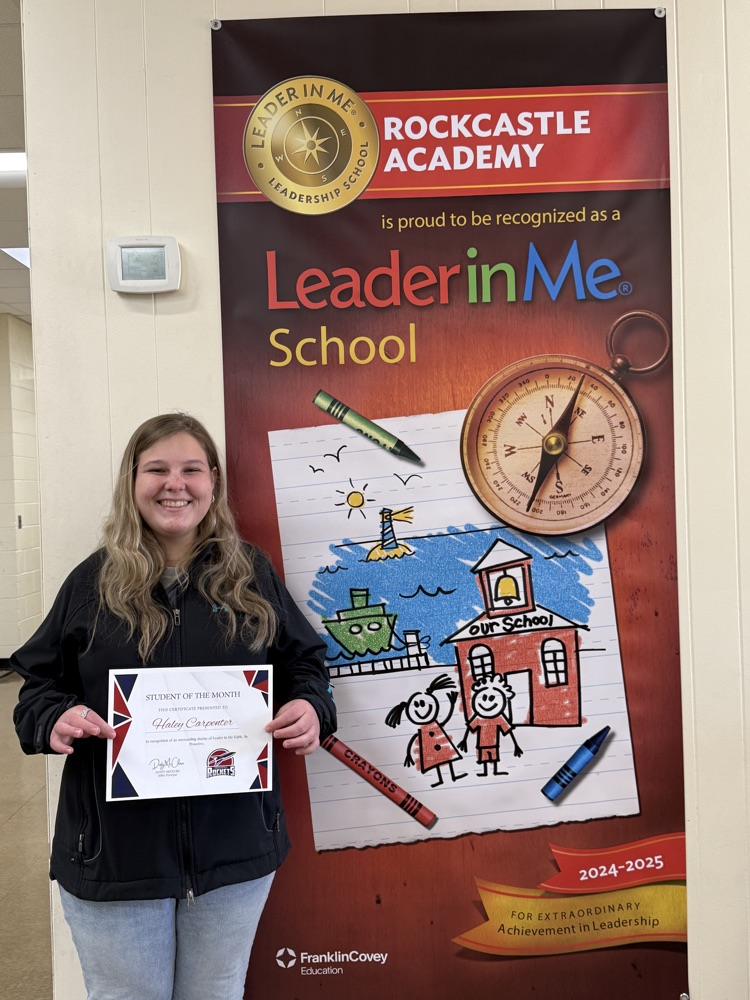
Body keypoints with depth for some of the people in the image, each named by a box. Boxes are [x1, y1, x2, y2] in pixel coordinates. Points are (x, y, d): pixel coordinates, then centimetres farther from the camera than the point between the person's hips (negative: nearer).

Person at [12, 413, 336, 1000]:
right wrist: (54, 721, -17)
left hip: (235, 847, 1)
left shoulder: (252, 575, 2)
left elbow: (305, 662, 7)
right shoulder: (94, 582, 0)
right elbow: (38, 683, 4)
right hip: (114, 849, 0)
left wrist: (311, 709, -13)